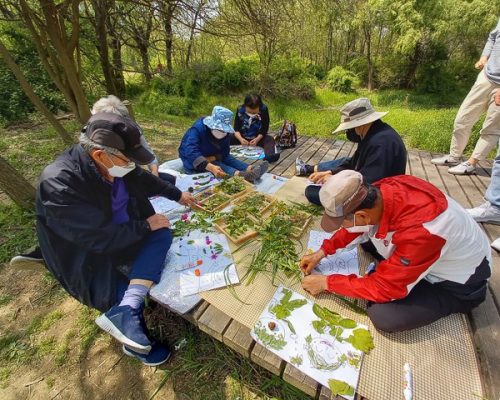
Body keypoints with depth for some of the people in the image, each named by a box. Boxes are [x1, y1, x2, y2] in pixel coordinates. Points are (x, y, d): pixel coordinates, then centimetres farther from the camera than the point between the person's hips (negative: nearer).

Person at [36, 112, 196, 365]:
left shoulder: (116, 165, -11)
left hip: (123, 234, 6)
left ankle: (125, 310, -23)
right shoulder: (58, 184, -31)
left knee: (162, 234, -18)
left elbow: (145, 181, 10)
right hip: (88, 256, -6)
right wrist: (146, 225, -19)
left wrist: (177, 195, 17)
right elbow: (100, 238, -29)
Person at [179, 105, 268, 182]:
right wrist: (211, 167, -55)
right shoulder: (197, 129, -28)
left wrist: (212, 158, -30)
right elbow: (191, 152, -42)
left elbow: (224, 153, -9)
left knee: (229, 158, -14)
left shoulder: (224, 132, -8)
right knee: (217, 165, -31)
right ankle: (239, 174, -53)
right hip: (193, 161, -6)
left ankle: (250, 169, -37)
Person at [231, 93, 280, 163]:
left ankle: (269, 155, -59)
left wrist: (257, 139, -28)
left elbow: (264, 129, -12)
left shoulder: (264, 109, -16)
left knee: (270, 139, -31)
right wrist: (240, 139, -28)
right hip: (242, 137, 2)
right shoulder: (240, 110, -12)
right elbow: (236, 129, -9)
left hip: (258, 137, -2)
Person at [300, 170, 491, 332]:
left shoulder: (418, 231, -41)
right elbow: (356, 226, -1)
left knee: (382, 315, -20)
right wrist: (323, 251, -8)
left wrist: (327, 283, -20)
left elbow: (385, 287, -28)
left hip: (460, 280, -6)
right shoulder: (379, 191, -23)